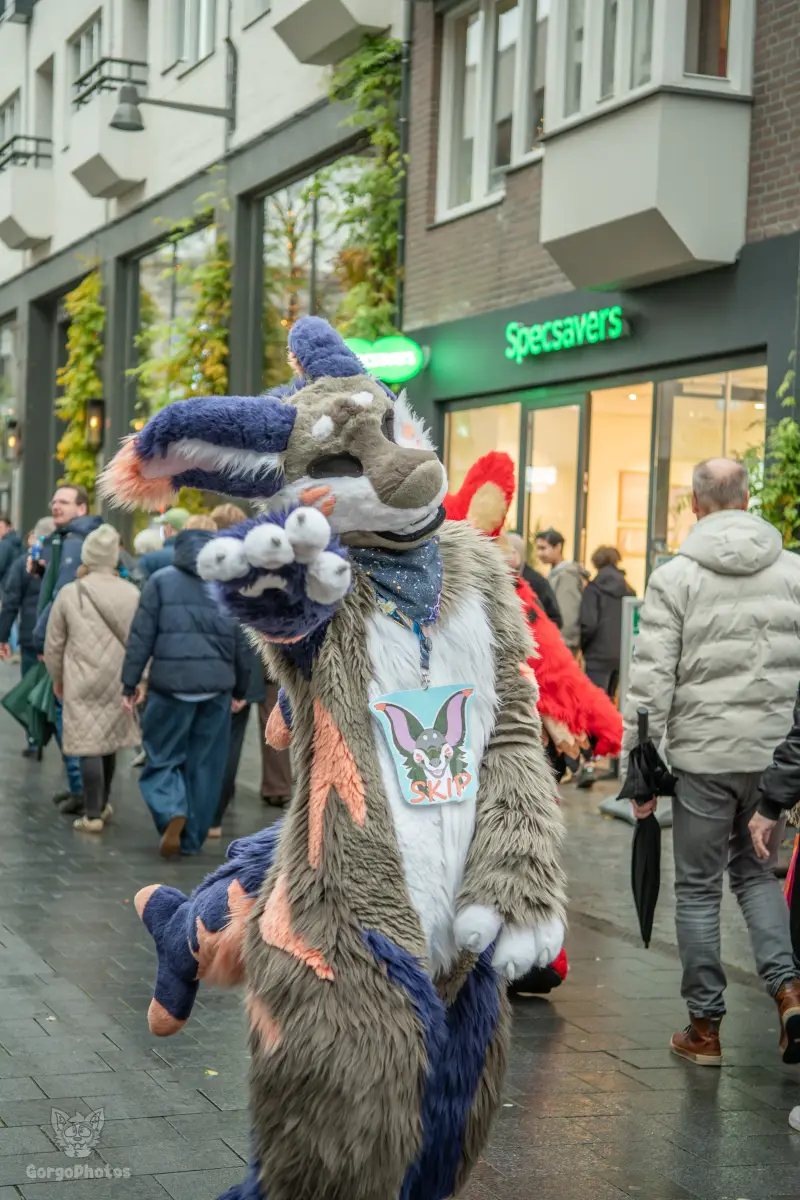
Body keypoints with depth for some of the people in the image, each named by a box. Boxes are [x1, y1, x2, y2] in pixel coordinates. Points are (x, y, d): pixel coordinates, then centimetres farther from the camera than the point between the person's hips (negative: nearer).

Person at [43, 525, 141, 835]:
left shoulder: (70, 593, -5)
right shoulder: (131, 593, 1)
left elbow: (54, 643, 2)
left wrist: (57, 678, 17)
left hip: (83, 680, -3)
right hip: (119, 679, 3)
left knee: (89, 744, -3)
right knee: (109, 740, 17)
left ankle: (93, 816, -5)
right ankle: (102, 805, 30)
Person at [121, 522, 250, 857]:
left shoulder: (161, 580, 1)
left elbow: (141, 636, -2)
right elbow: (242, 643, 11)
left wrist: (130, 683, 3)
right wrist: (241, 690, 20)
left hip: (171, 683, -2)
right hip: (217, 687, 2)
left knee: (162, 756, 9)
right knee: (204, 764, 11)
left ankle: (173, 813, -15)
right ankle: (191, 838, 13)